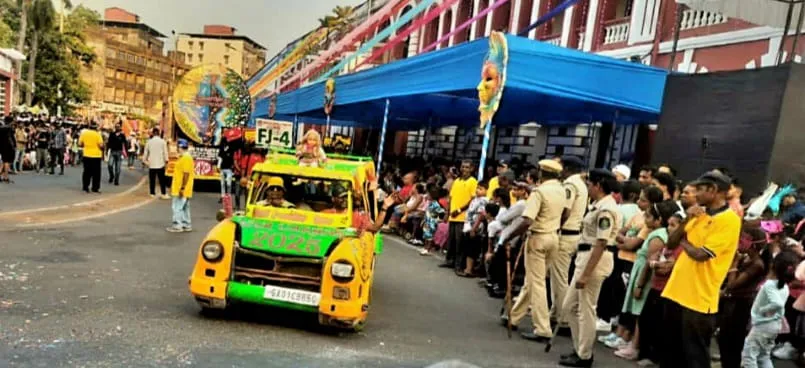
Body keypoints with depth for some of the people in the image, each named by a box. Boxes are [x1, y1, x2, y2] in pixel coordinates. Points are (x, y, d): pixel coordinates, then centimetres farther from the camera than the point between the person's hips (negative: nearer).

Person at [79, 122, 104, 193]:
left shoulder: (84, 133, 1)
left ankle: (85, 187, 11)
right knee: (96, 173, 5)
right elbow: (101, 145, -13)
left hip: (87, 155, 3)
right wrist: (102, 149, 8)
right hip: (96, 155, -3)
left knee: (87, 172, 12)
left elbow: (80, 144, 2)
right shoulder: (97, 134, -9)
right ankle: (95, 188, 5)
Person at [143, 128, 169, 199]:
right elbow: (165, 152, -2)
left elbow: (146, 152, 7)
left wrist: (144, 160, 21)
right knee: (162, 180, 1)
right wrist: (166, 160, 9)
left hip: (151, 164, 2)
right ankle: (164, 194, -1)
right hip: (160, 163, -2)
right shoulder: (162, 141, -4)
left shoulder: (149, 141, 1)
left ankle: (152, 193, 9)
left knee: (152, 179, 7)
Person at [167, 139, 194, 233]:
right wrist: (173, 185, 24)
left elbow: (186, 174, -23)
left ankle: (178, 226, 1)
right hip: (179, 188, 10)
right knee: (184, 207, 14)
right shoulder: (183, 157, 14)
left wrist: (182, 188, -24)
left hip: (182, 189, -10)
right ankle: (187, 225, 19)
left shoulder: (186, 158, -18)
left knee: (177, 207, -5)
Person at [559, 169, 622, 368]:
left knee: (585, 309, 1)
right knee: (570, 305, 15)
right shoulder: (600, 205, 13)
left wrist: (586, 274, -23)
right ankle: (579, 349, 26)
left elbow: (601, 244, -22)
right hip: (586, 257, 10)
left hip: (596, 260, -10)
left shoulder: (606, 209, -18)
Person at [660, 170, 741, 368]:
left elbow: (700, 254, -22)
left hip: (699, 299, -8)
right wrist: (686, 221, -3)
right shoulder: (700, 215, 12)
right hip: (677, 292, 8)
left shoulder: (729, 220, -14)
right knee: (671, 350, 18)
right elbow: (671, 243, 11)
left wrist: (683, 242, -1)